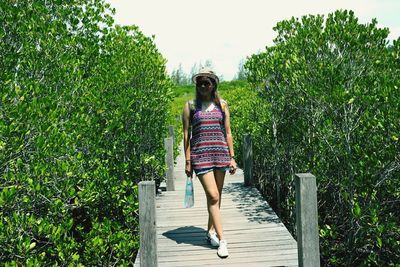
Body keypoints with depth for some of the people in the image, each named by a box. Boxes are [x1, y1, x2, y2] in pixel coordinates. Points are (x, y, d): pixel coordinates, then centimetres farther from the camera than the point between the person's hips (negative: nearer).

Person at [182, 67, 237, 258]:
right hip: (200, 154, -3)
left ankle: (211, 231, 28)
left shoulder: (222, 105, 9)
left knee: (217, 195, 10)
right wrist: (188, 162, -1)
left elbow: (228, 133, 10)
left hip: (220, 152, 3)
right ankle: (221, 240, -3)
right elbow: (186, 135, 3)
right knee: (213, 196, -9)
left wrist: (232, 157, 6)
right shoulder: (190, 106, 3)